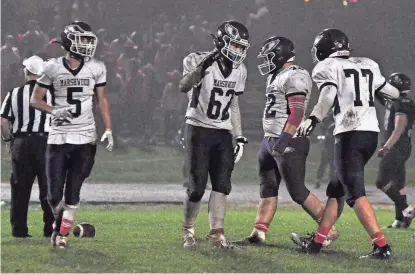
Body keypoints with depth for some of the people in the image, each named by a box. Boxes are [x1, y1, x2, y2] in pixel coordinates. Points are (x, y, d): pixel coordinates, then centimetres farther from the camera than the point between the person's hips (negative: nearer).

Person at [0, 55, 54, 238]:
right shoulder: (51, 93, -3)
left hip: (20, 143, 1)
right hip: (45, 141, -1)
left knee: (20, 188, 8)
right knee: (48, 187, 4)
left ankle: (19, 229, 8)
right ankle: (51, 228, 4)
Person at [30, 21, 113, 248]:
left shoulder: (96, 68, 2)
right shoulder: (53, 68, -3)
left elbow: (102, 101, 11)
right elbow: (35, 100, 3)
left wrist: (108, 129, 0)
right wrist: (54, 111, -16)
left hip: (85, 138, 1)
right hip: (58, 137, -1)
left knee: (73, 191, 0)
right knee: (54, 195, -1)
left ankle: (63, 233, 11)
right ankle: (59, 220, 28)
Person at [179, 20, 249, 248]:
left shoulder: (239, 71, 7)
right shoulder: (199, 61, -13)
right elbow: (184, 87, -32)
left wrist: (240, 138, 12)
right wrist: (202, 67, -48)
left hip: (223, 132, 5)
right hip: (199, 129, -5)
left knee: (222, 184, -2)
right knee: (197, 186, -5)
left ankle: (216, 234, 3)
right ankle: (188, 230, 13)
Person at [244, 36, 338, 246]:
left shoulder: (295, 77, -15)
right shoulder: (276, 77, 17)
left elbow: (297, 113, -23)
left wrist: (284, 140, -28)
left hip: (288, 142, -10)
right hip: (270, 141, 10)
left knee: (297, 191, -8)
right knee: (267, 188, 10)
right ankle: (259, 232, 13)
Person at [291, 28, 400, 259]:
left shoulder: (327, 68, 0)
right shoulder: (367, 66, 19)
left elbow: (328, 93, -19)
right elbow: (392, 94, 26)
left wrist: (313, 120, -29)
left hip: (350, 134, -7)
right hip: (372, 133, 7)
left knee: (355, 194, -8)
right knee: (336, 189, 18)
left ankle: (382, 246, -19)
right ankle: (316, 242, 24)